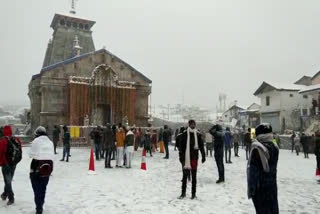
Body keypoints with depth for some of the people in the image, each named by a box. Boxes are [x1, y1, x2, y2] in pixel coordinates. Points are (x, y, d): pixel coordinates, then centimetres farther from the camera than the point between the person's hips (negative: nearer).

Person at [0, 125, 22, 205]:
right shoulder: (17, 140, 1)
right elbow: (20, 152, 8)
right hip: (14, 164, 5)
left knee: (7, 181, 1)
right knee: (9, 180, 20)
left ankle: (11, 198, -1)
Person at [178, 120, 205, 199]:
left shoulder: (198, 134, 4)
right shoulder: (184, 134, -1)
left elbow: (201, 146, 7)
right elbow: (181, 146, -1)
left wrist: (203, 156, 3)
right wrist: (181, 156, -6)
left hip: (194, 157, 1)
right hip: (186, 157, -1)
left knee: (194, 176, 8)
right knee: (185, 176, 6)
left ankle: (193, 193, 18)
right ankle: (183, 193, 17)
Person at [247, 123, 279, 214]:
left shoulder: (257, 149, -20)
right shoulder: (275, 147, 0)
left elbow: (253, 170, -18)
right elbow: (273, 167, 10)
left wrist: (251, 189, -12)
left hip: (260, 187, -6)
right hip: (272, 185, 6)